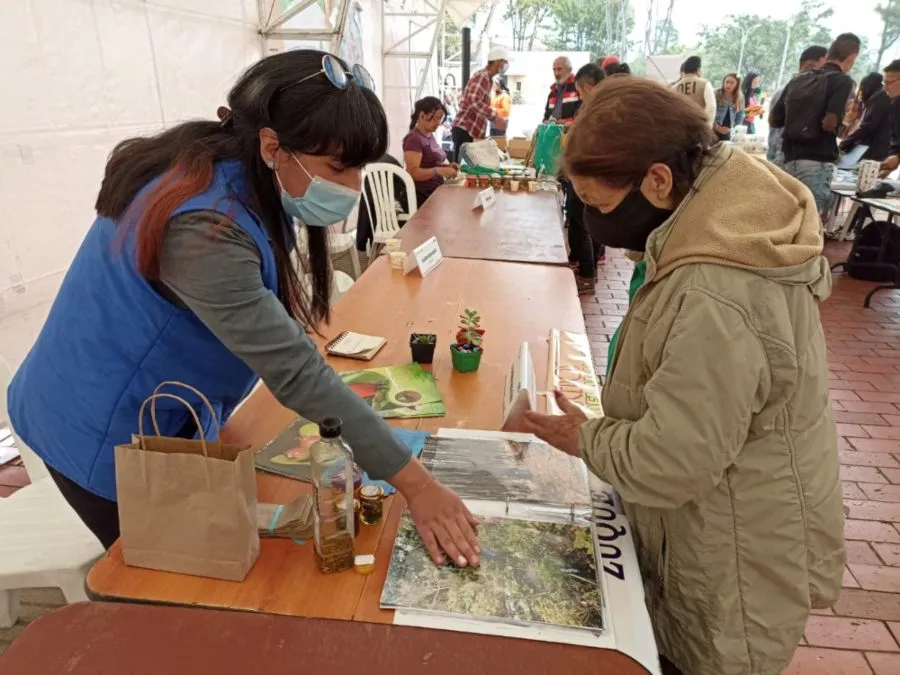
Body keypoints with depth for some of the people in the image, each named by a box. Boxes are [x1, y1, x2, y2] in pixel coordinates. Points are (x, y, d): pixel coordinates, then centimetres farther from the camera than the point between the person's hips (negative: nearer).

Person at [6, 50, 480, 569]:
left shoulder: (232, 172, -7)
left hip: (156, 408, 8)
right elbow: (295, 371, -38)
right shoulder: (202, 228, -35)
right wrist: (415, 483, -35)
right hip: (104, 431, -7)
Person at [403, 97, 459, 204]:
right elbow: (413, 172, -21)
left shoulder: (430, 136, 14)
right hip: (422, 197, -9)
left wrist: (446, 166, 6)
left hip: (434, 193, 9)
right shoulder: (414, 139, -13)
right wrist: (440, 171, -31)